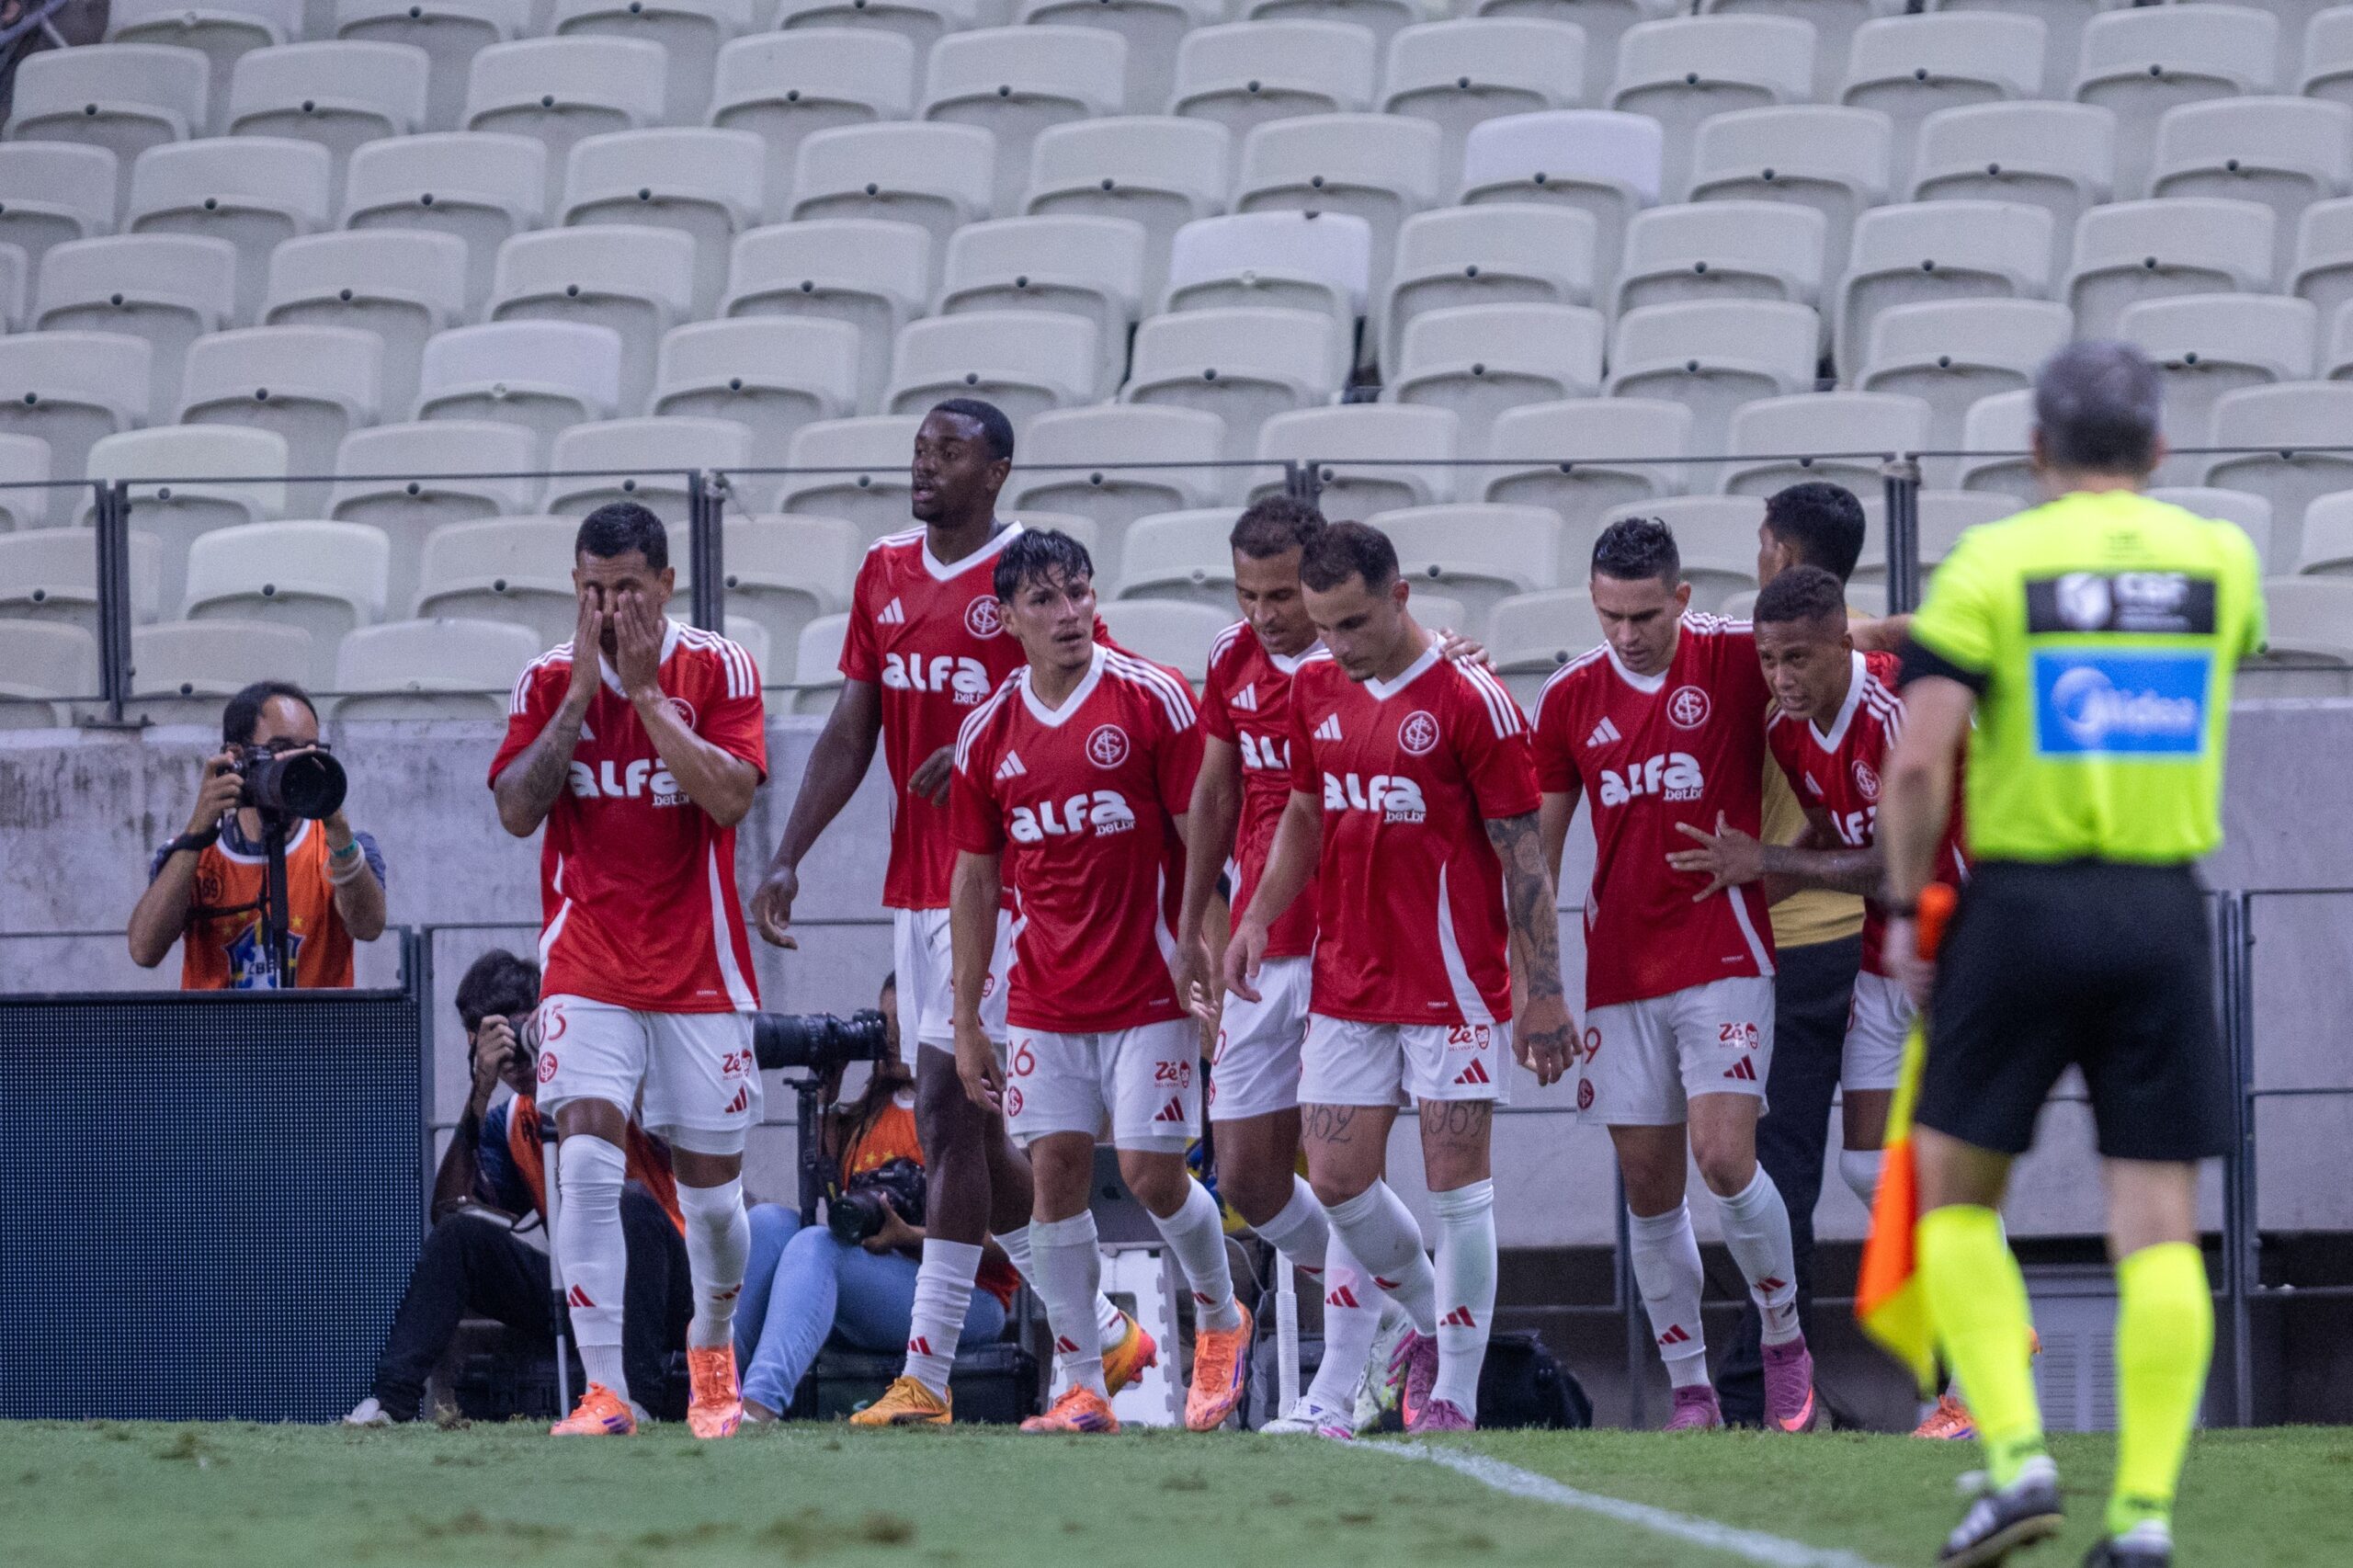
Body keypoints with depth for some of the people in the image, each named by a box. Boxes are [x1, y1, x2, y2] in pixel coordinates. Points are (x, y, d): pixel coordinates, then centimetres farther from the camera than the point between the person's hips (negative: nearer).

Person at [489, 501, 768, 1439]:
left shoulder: (718, 671, -2)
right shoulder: (550, 680, 2)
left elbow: (730, 797, -16)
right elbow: (515, 811, -8)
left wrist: (645, 692, -17)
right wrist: (581, 694, -12)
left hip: (699, 969, 0)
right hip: (587, 967, 0)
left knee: (710, 1186, 8)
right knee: (587, 1162, -18)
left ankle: (712, 1349, 36)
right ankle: (605, 1389, -19)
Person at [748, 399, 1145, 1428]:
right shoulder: (885, 574, 12)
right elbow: (850, 734, 14)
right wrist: (787, 857, 6)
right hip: (914, 879, 8)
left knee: (947, 1106, -12)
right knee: (970, 1130, 9)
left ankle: (925, 1372, -12)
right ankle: (1106, 1334, 22)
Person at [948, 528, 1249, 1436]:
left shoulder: (1152, 700, -7)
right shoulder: (990, 733, 4)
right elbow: (975, 883, 12)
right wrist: (966, 1022, 10)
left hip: (1149, 988, -4)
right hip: (1044, 1002, 4)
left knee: (1151, 1171, -7)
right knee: (1055, 1173, -2)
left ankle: (1220, 1318, 22)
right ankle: (1081, 1386, 4)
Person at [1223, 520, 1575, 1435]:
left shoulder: (1466, 700, -11)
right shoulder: (1314, 688, 7)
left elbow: (1522, 853, -8)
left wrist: (1544, 994, -10)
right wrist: (1258, 918, 6)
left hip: (1451, 979, -6)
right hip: (1346, 979, 6)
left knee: (1455, 1178, -2)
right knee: (1336, 1178, 3)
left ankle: (1454, 1394, 5)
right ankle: (1432, 1319, 28)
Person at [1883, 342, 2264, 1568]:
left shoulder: (1992, 565, -5)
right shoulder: (2220, 559, 6)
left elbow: (1917, 761, -14)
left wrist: (1905, 906, 0)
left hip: (2023, 904, -2)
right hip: (2163, 913, 2)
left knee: (1955, 1192, 12)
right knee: (2158, 1223, 2)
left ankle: (2016, 1456, -2)